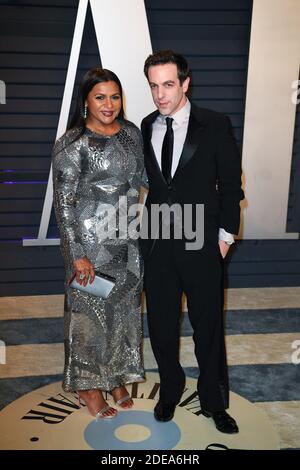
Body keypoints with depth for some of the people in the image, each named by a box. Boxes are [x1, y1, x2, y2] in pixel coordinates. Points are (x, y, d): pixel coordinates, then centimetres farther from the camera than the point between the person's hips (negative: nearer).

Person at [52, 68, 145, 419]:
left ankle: (116, 376, 38)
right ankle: (87, 383, 31)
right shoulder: (72, 144, -14)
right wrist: (77, 255, -16)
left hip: (128, 238, 6)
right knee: (91, 310, 8)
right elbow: (63, 203, -14)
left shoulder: (132, 133, 5)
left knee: (124, 307, 16)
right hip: (91, 240, -6)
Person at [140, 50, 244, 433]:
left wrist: (225, 234, -3)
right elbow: (147, 181, 9)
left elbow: (230, 183, -2)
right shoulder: (146, 127, 4)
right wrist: (146, 229, 4)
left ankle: (213, 401, 32)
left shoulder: (215, 125, -6)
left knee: (208, 325, 10)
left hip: (201, 243, -2)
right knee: (161, 324, 14)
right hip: (156, 242, 3)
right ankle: (170, 390, 37)